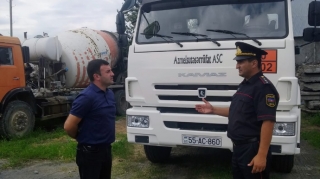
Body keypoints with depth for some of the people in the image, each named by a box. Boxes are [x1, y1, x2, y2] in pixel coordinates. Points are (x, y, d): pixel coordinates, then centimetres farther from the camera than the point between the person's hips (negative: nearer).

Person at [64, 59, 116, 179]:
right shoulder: (87, 97, -21)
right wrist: (81, 138, -2)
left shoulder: (109, 93, 6)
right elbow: (69, 126, -20)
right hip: (90, 152, -8)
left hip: (106, 148, 8)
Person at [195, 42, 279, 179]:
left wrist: (262, 155, -28)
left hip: (253, 149, -10)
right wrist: (213, 110, 17)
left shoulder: (264, 87, -19)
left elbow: (268, 122, -25)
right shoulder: (245, 84, 13)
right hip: (238, 147, 10)